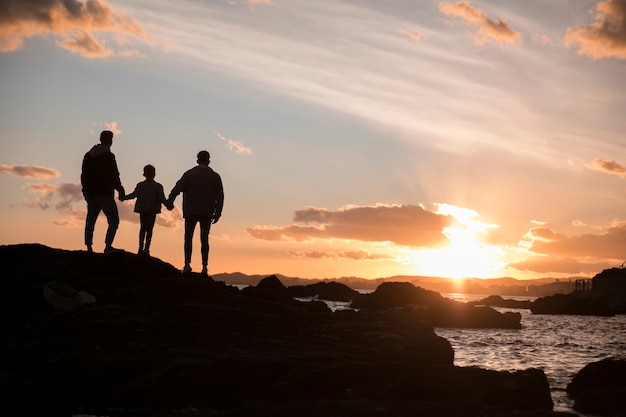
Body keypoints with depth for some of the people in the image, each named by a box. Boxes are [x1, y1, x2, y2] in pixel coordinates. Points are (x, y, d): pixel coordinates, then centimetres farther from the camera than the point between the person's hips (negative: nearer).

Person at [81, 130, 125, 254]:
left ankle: (89, 248, 4)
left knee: (90, 221, 8)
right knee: (114, 221, -1)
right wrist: (120, 189, 0)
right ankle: (108, 246, -12)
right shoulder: (108, 156, -10)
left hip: (91, 194, 7)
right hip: (105, 194, -7)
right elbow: (113, 176, -12)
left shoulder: (88, 155, 13)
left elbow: (84, 175, 15)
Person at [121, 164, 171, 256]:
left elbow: (134, 195, -8)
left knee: (142, 228, 11)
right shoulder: (158, 186, -3)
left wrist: (123, 198, 4)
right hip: (152, 210, -2)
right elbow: (162, 198, -9)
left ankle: (141, 247, 5)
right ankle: (146, 248, -8)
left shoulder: (140, 185, -1)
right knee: (149, 229, 0)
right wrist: (168, 205, 0)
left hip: (142, 209, 2)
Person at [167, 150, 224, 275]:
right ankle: (204, 267, 0)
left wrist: (170, 201, -3)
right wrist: (217, 213, 8)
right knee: (204, 239, 6)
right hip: (207, 213, 2)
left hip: (191, 212, -1)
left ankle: (187, 264, -9)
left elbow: (178, 188, -9)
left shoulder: (189, 174, 0)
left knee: (188, 237, 5)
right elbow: (220, 196, 4)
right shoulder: (215, 176, 6)